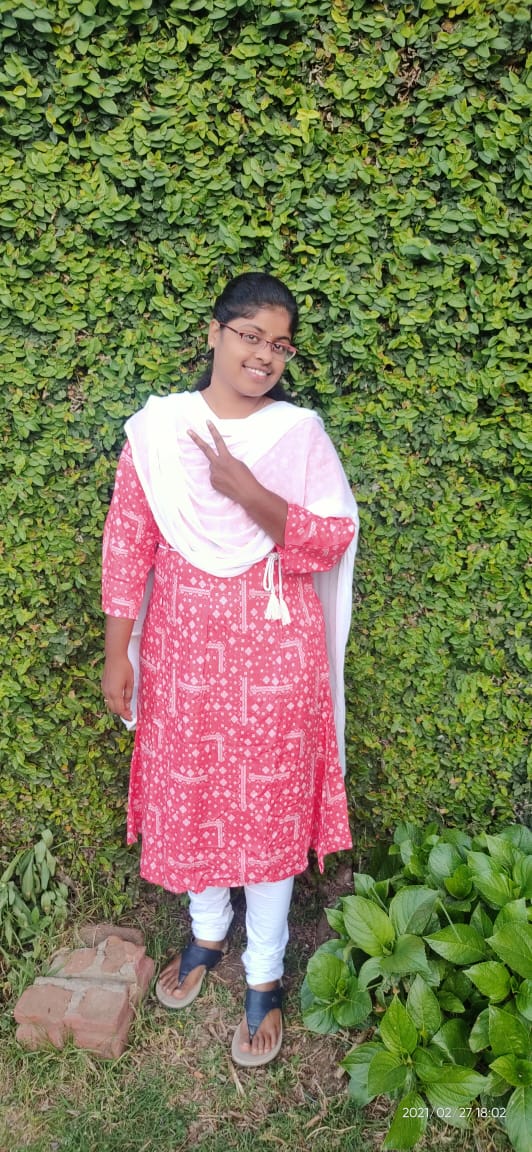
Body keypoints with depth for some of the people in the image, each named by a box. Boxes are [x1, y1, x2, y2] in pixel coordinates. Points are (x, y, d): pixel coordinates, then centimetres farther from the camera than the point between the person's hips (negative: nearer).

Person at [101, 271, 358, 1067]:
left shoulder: (300, 433, -5)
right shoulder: (156, 429, -3)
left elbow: (330, 544, -10)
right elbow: (128, 547, -1)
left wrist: (247, 491, -24)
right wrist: (117, 655, -2)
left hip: (275, 655, -1)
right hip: (182, 650, 2)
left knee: (269, 810, 9)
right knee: (188, 799, 17)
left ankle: (264, 976, 31)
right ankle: (207, 933, 44)